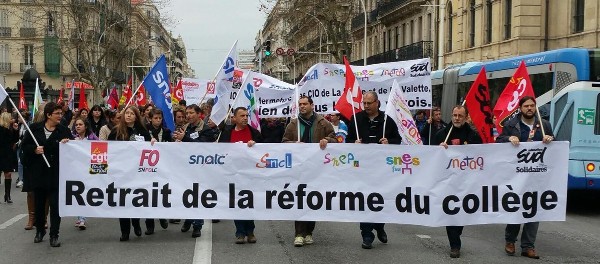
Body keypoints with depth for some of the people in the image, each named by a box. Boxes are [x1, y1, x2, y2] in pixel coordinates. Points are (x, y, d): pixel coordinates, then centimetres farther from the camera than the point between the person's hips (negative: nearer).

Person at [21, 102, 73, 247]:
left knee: (55, 205, -4)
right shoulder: (35, 128, 1)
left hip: (56, 174, -1)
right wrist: (35, 149, -14)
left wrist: (66, 144, -20)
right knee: (39, 204, 13)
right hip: (38, 173, 2)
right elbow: (25, 146, 5)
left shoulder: (64, 130, 0)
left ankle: (54, 235, 4)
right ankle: (39, 231, 32)